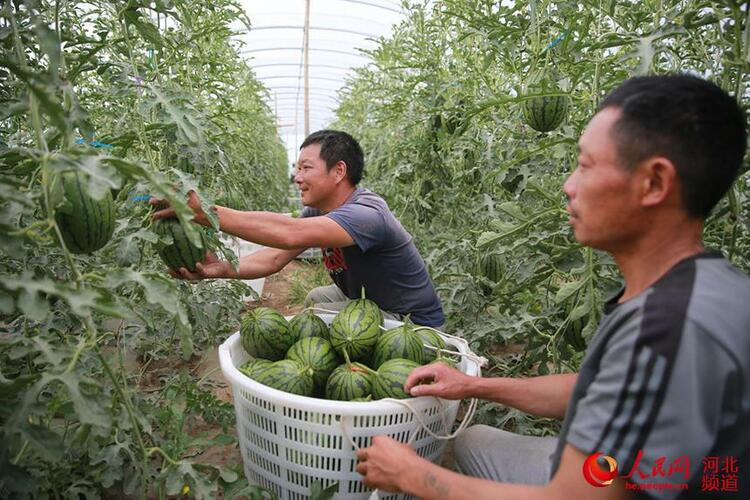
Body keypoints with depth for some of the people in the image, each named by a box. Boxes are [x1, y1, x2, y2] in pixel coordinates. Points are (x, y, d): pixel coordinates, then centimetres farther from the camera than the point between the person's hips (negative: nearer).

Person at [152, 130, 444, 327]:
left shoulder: (366, 214, -29)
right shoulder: (318, 211, 0)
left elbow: (288, 234, -43)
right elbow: (275, 257, -10)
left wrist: (204, 212, -44)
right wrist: (224, 269, -27)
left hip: (413, 321, -8)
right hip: (370, 300, 8)